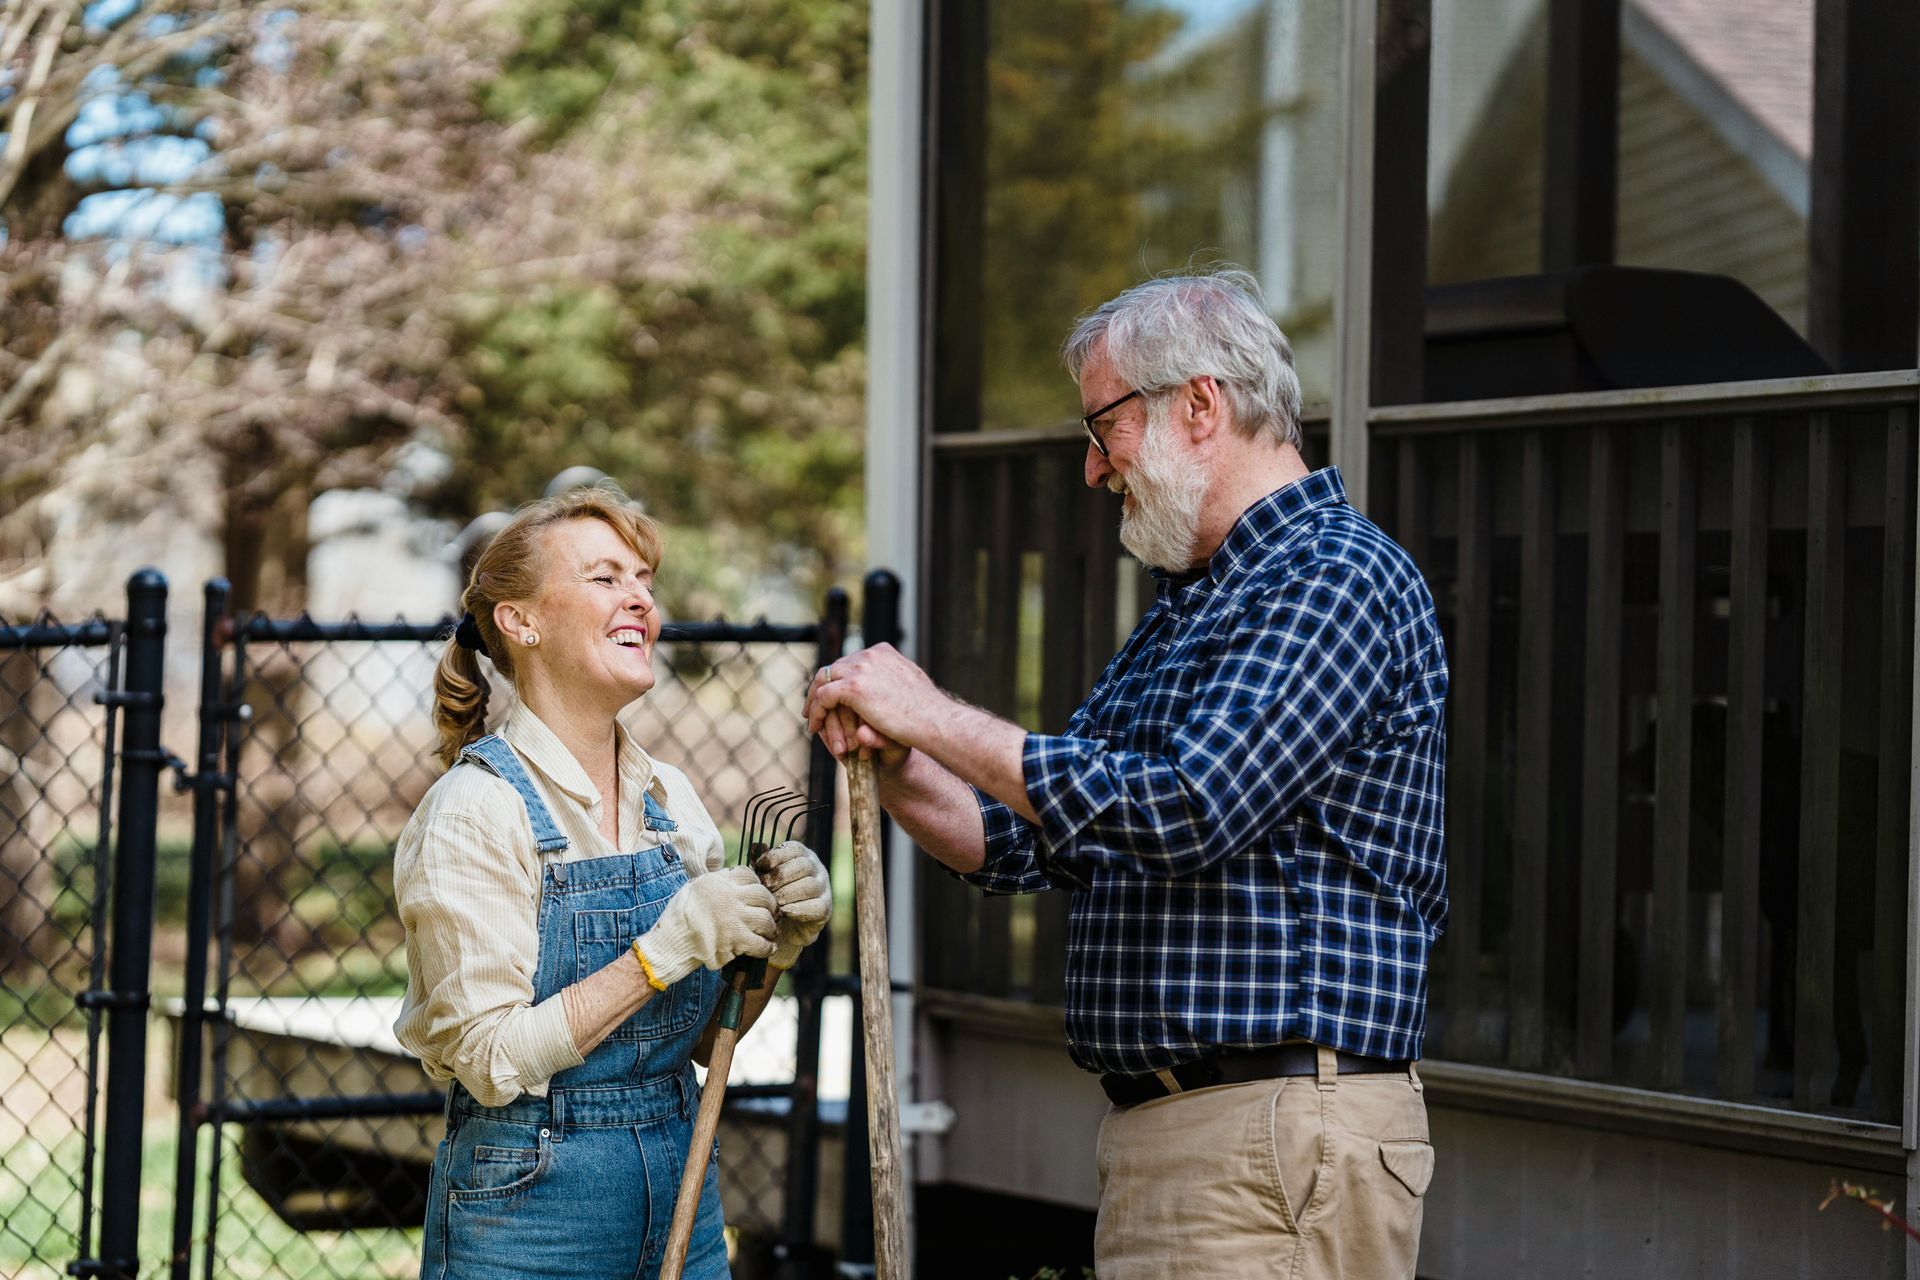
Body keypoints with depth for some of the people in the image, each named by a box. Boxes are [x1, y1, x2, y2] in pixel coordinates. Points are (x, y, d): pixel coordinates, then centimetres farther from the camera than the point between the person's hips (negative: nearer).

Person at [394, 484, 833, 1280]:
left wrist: (774, 947, -5)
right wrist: (663, 949, -21)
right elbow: (492, 1059, -17)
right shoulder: (475, 808, -13)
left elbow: (699, 1040, 12)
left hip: (680, 1187, 6)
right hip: (528, 1211, -6)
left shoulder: (670, 798, 5)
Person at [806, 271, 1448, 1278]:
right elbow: (1032, 841, 22)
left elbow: (1185, 809, -23)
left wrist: (935, 717, -16)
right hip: (1155, 1126, 10)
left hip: (1276, 1135, -10)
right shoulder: (1189, 608, 21)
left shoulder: (1337, 579, -11)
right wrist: (893, 761, 2)